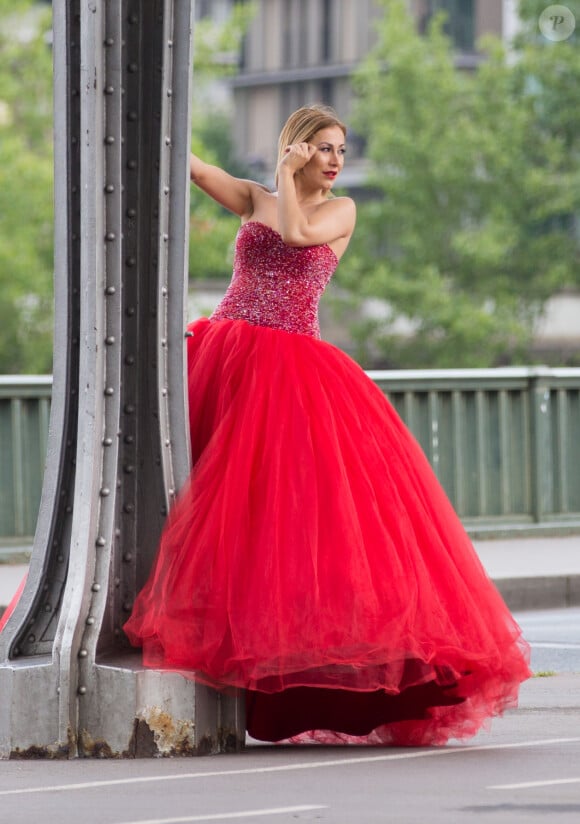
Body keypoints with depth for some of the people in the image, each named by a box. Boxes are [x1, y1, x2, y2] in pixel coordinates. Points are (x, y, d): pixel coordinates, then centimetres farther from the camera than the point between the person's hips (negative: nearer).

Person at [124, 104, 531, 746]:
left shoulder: (340, 210, 10)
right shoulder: (255, 199, 15)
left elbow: (297, 233, -10)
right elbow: (191, 167, 4)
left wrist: (288, 178, 1)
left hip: (290, 371, -2)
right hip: (221, 357, 2)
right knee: (207, 498, -2)